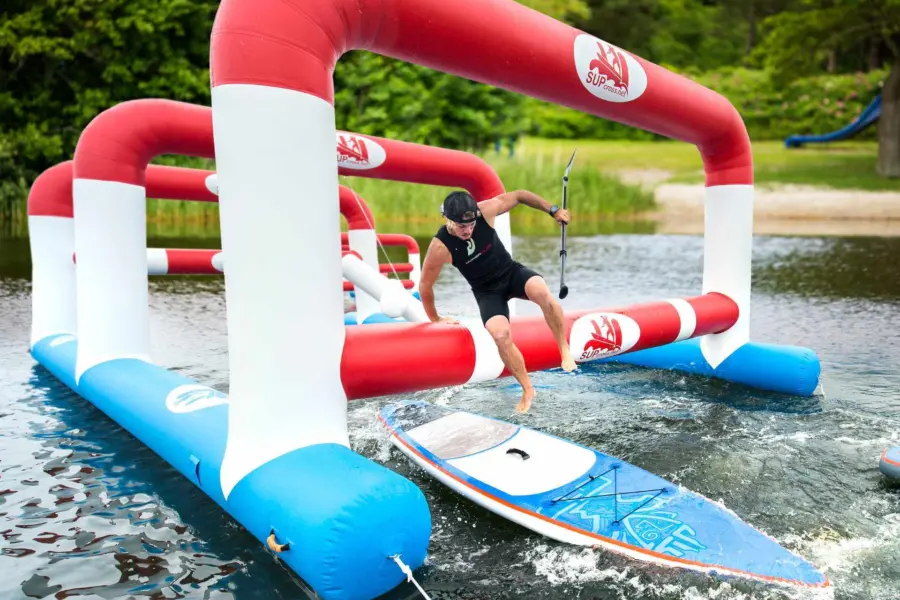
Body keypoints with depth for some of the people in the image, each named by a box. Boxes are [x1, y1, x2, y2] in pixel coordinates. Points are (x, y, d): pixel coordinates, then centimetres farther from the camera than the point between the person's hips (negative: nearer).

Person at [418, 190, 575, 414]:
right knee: (501, 335, -27)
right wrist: (435, 319, 2)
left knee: (541, 291, -33)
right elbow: (425, 286, -11)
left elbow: (519, 195, -4)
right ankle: (527, 390, -4)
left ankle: (564, 349, -12)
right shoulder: (440, 247, -25)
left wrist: (553, 210, -1)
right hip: (488, 292, -1)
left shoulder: (485, 211, -21)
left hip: (512, 272, 2)